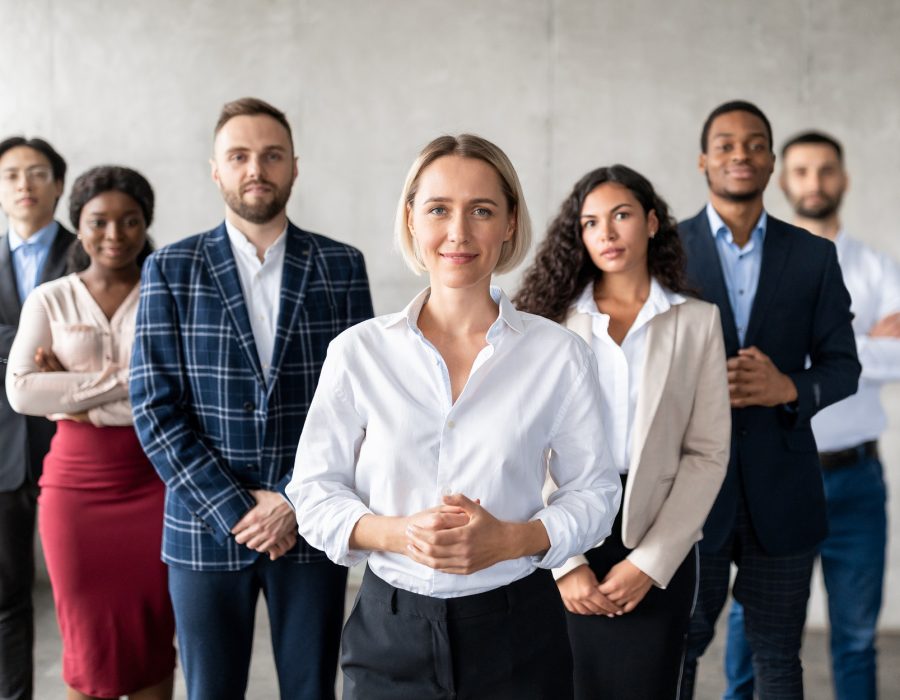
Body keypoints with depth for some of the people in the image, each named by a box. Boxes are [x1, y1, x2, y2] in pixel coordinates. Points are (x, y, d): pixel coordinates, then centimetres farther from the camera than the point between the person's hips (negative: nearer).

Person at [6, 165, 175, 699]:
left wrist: (74, 394, -13)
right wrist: (124, 378, -14)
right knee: (89, 643, 7)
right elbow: (22, 392, -9)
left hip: (154, 481, -1)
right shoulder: (49, 300, 4)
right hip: (76, 485, 1)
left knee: (153, 638, 6)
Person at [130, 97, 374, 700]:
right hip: (205, 528, 0)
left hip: (312, 526, 0)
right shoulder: (170, 270, 1)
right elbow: (156, 408, -4)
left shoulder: (342, 266, 3)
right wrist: (233, 509, -11)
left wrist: (296, 499, -10)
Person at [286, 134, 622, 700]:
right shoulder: (358, 352, -2)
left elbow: (594, 492, 1)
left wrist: (509, 539, -16)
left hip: (516, 632, 0)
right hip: (390, 627, 1)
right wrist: (398, 533, -18)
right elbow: (315, 492, 0)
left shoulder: (560, 355, -3)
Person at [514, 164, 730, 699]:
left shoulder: (697, 321, 4)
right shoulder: (554, 319, 4)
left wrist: (651, 561, -9)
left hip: (658, 551, 0)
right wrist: (565, 562, -11)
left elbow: (708, 453, 0)